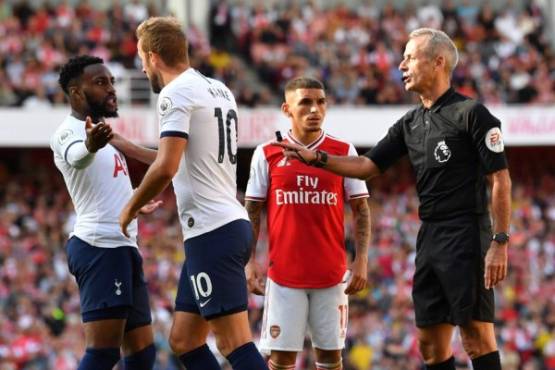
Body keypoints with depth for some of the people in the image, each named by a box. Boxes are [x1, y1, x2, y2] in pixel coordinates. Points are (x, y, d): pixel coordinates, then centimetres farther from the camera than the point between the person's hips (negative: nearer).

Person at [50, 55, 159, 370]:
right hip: (100, 247, -10)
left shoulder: (98, 131, 21)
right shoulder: (70, 131, -10)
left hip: (123, 248, 10)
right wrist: (91, 146, -60)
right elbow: (77, 158, -36)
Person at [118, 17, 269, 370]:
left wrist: (131, 208, -3)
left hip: (211, 232, -9)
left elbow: (166, 167, -20)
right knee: (184, 341, 14)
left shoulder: (176, 93, -10)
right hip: (232, 224, 9)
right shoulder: (219, 90, 17)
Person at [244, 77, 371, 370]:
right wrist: (249, 262, -2)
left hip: (331, 273, 1)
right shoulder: (267, 155, 2)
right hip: (284, 272, -1)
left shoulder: (344, 152, 4)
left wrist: (362, 260, -4)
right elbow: (251, 212, 6)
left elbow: (361, 210, 5)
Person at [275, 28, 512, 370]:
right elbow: (368, 166, 20)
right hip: (429, 238, 8)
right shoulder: (410, 124, 15)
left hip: (467, 239, -8)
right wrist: (316, 158, 8)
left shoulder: (471, 113, -8)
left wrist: (500, 243, -16)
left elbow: (500, 180, -10)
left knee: (477, 338, -11)